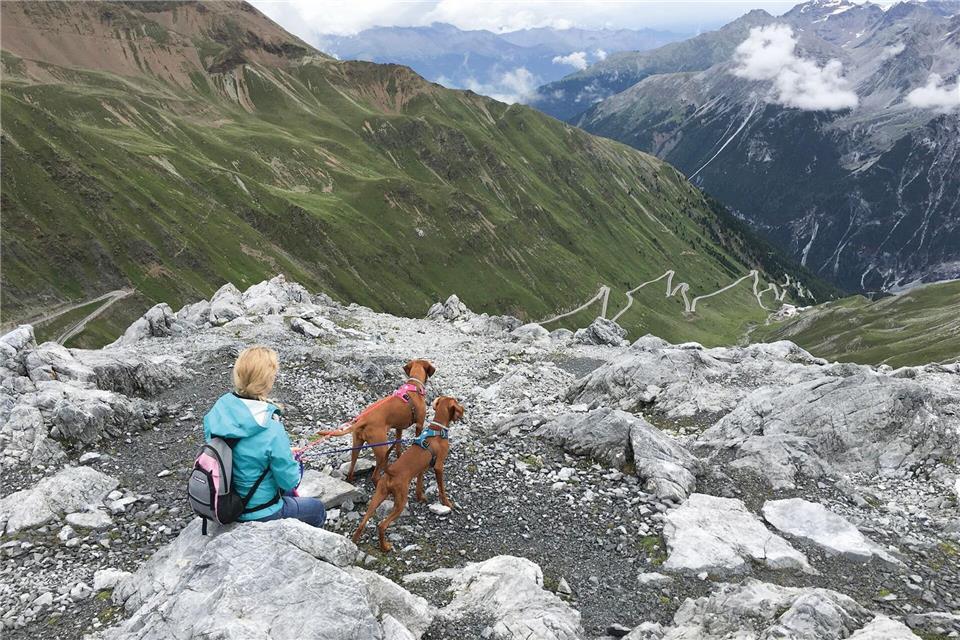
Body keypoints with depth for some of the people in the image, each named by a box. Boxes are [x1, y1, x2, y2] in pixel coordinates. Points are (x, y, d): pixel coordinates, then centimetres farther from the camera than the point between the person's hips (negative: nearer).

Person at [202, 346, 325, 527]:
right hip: (259, 514, -6)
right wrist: (296, 467, 2)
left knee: (286, 491, 33)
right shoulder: (271, 431, -33)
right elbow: (289, 479, -22)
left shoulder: (220, 407, -15)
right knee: (317, 509, 22)